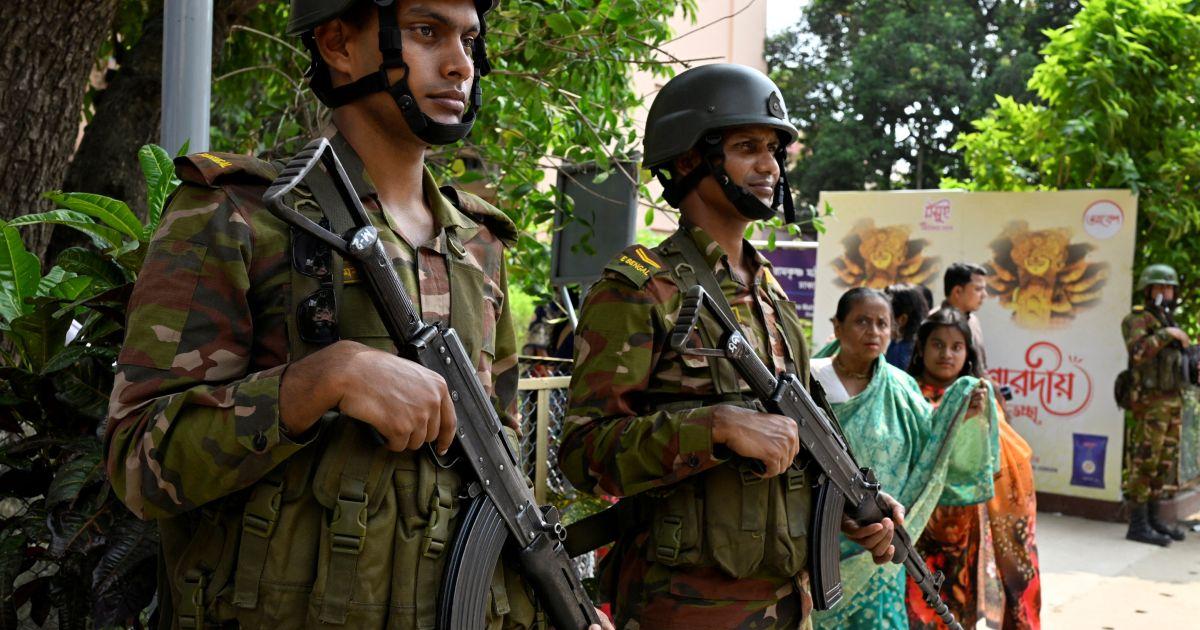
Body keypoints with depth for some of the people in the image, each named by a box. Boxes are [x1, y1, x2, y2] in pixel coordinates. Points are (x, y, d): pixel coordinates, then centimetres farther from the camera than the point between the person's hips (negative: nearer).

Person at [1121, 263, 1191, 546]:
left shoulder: (1168, 322, 19)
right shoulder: (1136, 320, -6)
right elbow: (1138, 352, -24)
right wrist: (1167, 334, -22)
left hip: (1173, 403, 9)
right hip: (1149, 403, -9)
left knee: (1165, 462, 11)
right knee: (1144, 462, -8)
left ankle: (1153, 517, 20)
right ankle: (1138, 525, -5)